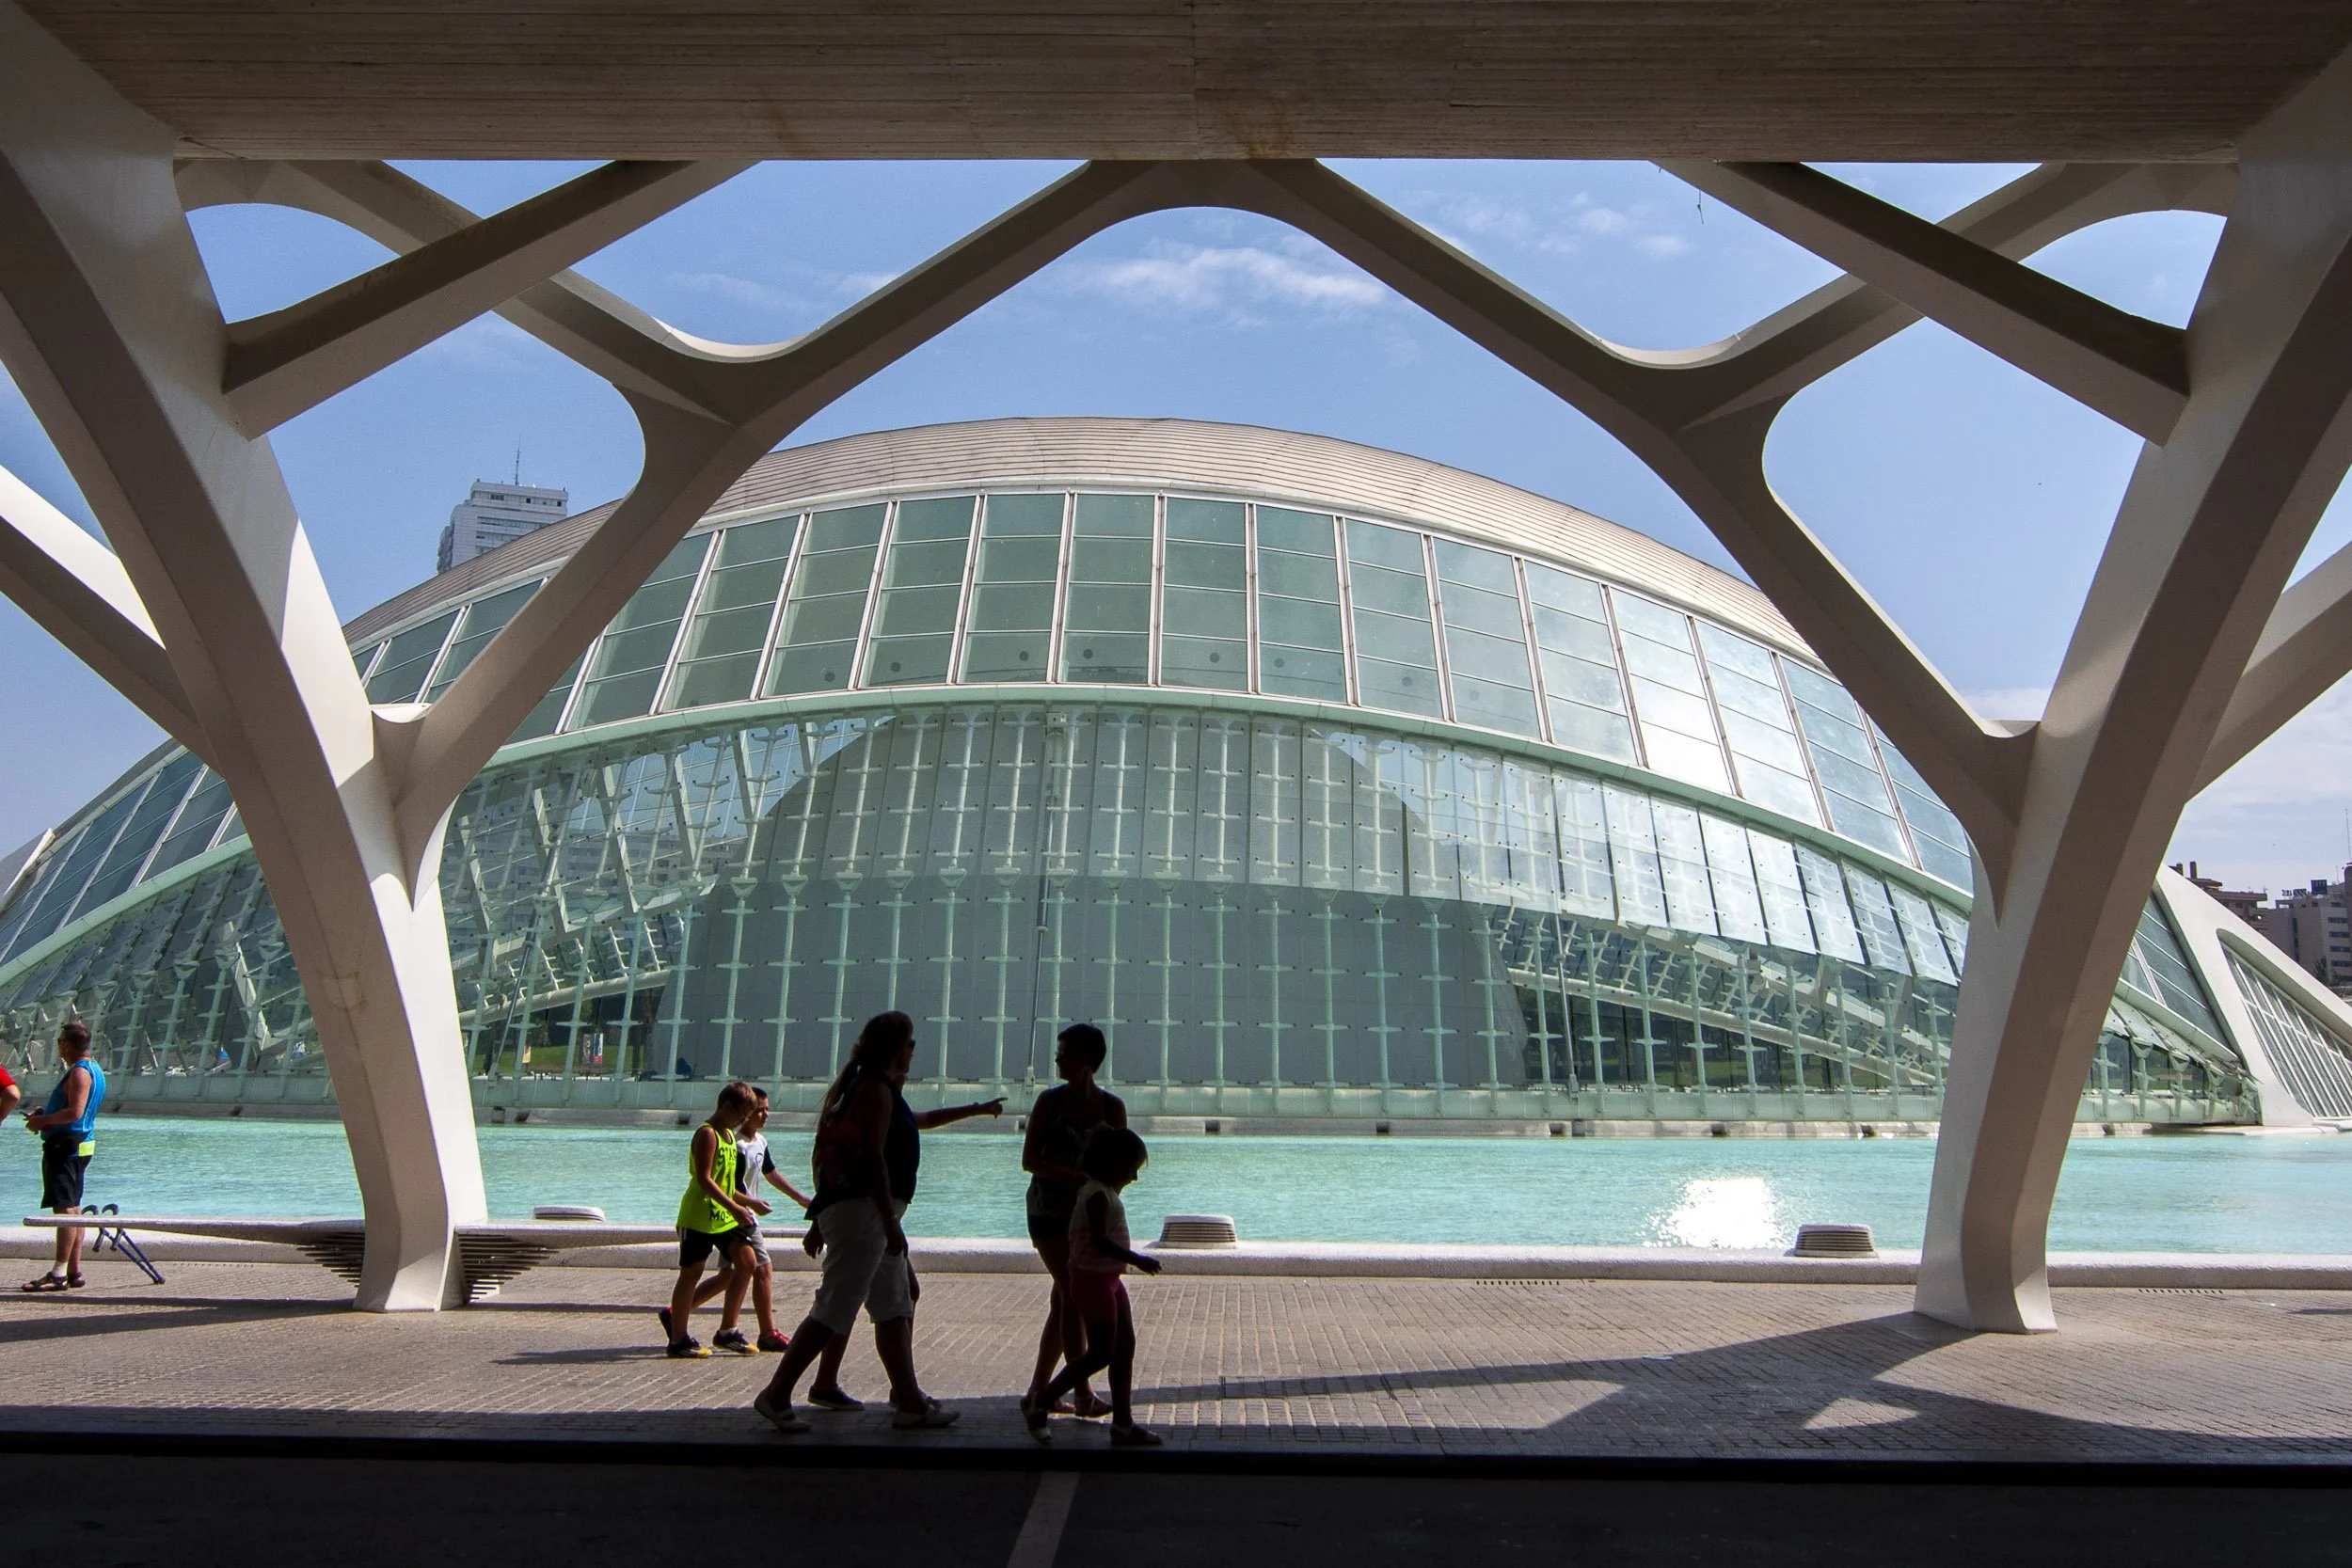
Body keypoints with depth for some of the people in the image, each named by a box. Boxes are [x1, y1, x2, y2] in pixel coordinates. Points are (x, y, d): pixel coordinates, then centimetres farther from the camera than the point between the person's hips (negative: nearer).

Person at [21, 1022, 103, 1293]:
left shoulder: (79, 1072, -15)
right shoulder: (93, 1069, 17)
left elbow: (74, 1112, -25)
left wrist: (43, 1121, -14)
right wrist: (46, 1113, 14)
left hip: (66, 1146, -11)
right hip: (80, 1145, 11)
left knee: (64, 1208, -10)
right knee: (72, 1209, 13)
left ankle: (59, 1273, -10)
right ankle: (74, 1271, 17)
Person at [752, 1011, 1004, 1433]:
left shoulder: (871, 1087, 22)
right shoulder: (877, 1088, -10)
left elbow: (919, 1120, 38)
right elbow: (872, 1157, -18)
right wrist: (890, 1221, -20)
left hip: (857, 1212, 11)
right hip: (862, 1210, -11)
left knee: (896, 1308, 12)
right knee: (833, 1310, -10)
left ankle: (909, 1401, 15)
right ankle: (776, 1395, -5)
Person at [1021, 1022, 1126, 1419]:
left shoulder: (1112, 1106, 1)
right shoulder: (1050, 1100, -2)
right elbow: (1029, 1159, -7)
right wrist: (1073, 1176, -22)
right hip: (1049, 1211, -3)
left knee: (1064, 1299, 9)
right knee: (1073, 1295, -11)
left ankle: (1038, 1389, 21)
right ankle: (1082, 1394, -7)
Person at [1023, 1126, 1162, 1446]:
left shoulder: (1106, 1192, 13)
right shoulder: (1098, 1194, -18)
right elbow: (1101, 1241, -26)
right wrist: (1136, 1260, -24)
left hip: (1109, 1279, 10)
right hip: (1093, 1279, -10)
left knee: (1125, 1347, 10)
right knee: (1101, 1354, -6)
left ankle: (1123, 1423, 16)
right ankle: (1039, 1403, 5)